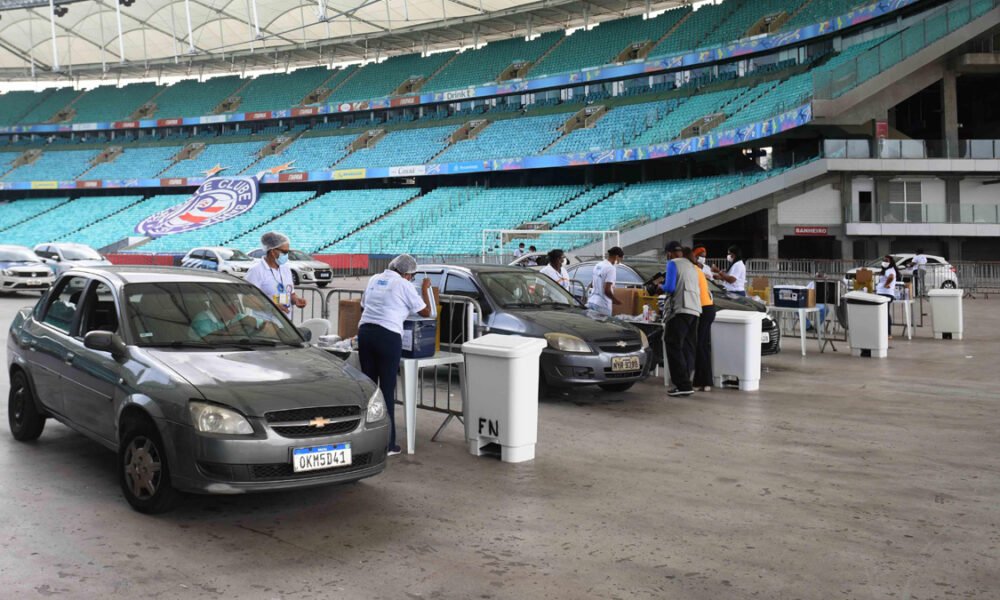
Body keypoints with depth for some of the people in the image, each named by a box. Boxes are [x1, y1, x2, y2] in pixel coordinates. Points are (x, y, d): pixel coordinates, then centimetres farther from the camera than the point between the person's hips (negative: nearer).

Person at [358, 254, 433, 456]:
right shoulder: (404, 285, 0)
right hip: (388, 336, -5)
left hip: (365, 331, 5)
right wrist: (425, 289, 22)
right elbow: (426, 312, 8)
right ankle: (387, 444, 2)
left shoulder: (374, 279, 17)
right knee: (387, 389, -1)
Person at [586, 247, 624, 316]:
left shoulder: (598, 265, 12)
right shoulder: (611, 268, -14)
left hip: (591, 302, 9)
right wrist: (615, 300, -5)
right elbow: (607, 290, -20)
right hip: (602, 305, -9)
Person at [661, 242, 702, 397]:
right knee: (688, 349, 8)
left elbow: (670, 287, -10)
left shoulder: (673, 264, -1)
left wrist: (660, 286, 10)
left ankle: (683, 385, -16)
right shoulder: (692, 266, 23)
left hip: (680, 310, -8)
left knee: (674, 347, -8)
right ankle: (685, 383, 7)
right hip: (695, 310, 8)